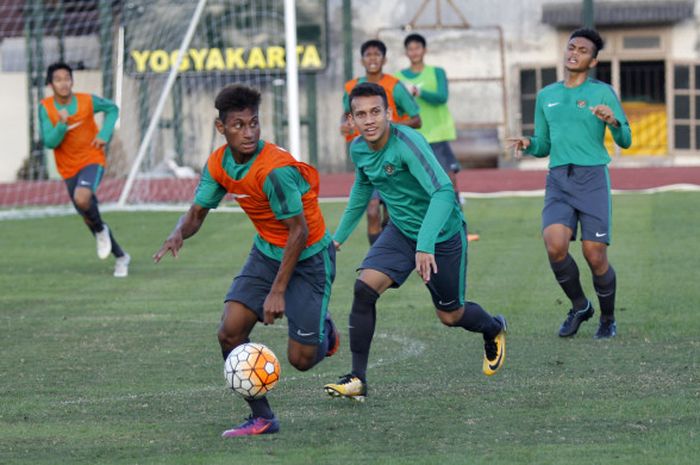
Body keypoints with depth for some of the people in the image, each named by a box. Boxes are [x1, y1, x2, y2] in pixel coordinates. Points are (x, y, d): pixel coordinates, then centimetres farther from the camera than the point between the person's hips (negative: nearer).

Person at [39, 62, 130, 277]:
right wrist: (61, 125, -32)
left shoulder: (87, 101, -12)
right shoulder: (46, 108, -11)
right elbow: (49, 142, -15)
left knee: (82, 198, -33)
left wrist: (104, 134, -6)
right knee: (88, 217, 9)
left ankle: (101, 230, -1)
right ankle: (120, 257, 29)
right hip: (69, 168, 3)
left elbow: (112, 108, 7)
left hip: (92, 160, -3)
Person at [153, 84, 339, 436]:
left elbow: (299, 231, -25)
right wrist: (180, 233, -22)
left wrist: (278, 291, -26)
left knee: (300, 358, -7)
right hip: (267, 252, 6)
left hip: (309, 256, -6)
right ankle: (262, 418, 3)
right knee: (230, 332, -11)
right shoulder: (219, 164, -7)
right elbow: (197, 213, 3)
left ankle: (323, 330, 31)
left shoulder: (275, 169, -30)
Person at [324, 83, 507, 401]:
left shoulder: (407, 143, -30)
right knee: (364, 288, -18)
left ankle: (494, 330, 46)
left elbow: (443, 192, -39)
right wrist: (340, 235, 21)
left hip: (443, 234, -5)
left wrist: (426, 244, -47)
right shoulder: (359, 150, -7)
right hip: (401, 231, 5)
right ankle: (357, 379, -13)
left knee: (450, 315, 9)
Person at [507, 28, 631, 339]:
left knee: (595, 256, -8)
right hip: (558, 181, 3)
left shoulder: (603, 93, 4)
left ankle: (607, 319, 17)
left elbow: (625, 141, 0)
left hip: (593, 177, -3)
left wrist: (613, 121, -20)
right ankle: (579, 307, 5)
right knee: (555, 246, -19)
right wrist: (528, 145, -1)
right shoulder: (546, 96, 16)